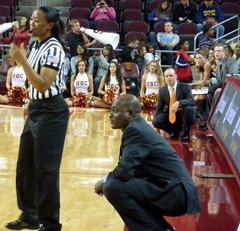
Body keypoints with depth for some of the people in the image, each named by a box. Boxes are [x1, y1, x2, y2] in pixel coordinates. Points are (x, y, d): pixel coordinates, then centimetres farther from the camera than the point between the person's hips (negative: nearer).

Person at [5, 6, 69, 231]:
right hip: (35, 109, 9)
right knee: (25, 165, 15)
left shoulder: (53, 48, -16)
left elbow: (43, 85, -26)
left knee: (46, 169, -4)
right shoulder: (37, 45, 10)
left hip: (51, 112, -9)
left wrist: (22, 60, -29)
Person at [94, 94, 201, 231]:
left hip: (174, 193, -10)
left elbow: (124, 171, -22)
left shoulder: (135, 130, -14)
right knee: (120, 183, 23)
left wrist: (104, 181, -3)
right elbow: (127, 168, 23)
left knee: (113, 187, -19)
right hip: (172, 190, 10)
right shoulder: (138, 127, 16)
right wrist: (109, 179, 8)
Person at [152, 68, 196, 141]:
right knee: (156, 121, -22)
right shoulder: (162, 90, 0)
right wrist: (155, 124, -4)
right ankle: (176, 130, 7)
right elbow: (159, 107, 5)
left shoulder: (185, 87, -11)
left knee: (188, 108, -37)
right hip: (171, 116, 3)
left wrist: (178, 103, -43)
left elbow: (192, 101, -26)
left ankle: (186, 133, -13)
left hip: (184, 114, -3)